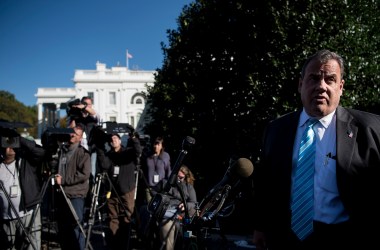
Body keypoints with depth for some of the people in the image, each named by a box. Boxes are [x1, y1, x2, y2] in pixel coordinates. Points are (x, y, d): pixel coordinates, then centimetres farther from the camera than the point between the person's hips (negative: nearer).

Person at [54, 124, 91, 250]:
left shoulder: (83, 153, -6)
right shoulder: (62, 150, 12)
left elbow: (84, 174, -16)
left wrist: (63, 180, -15)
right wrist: (55, 176, 9)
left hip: (75, 195, -6)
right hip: (61, 194, 6)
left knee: (76, 227, -3)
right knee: (62, 227, 14)